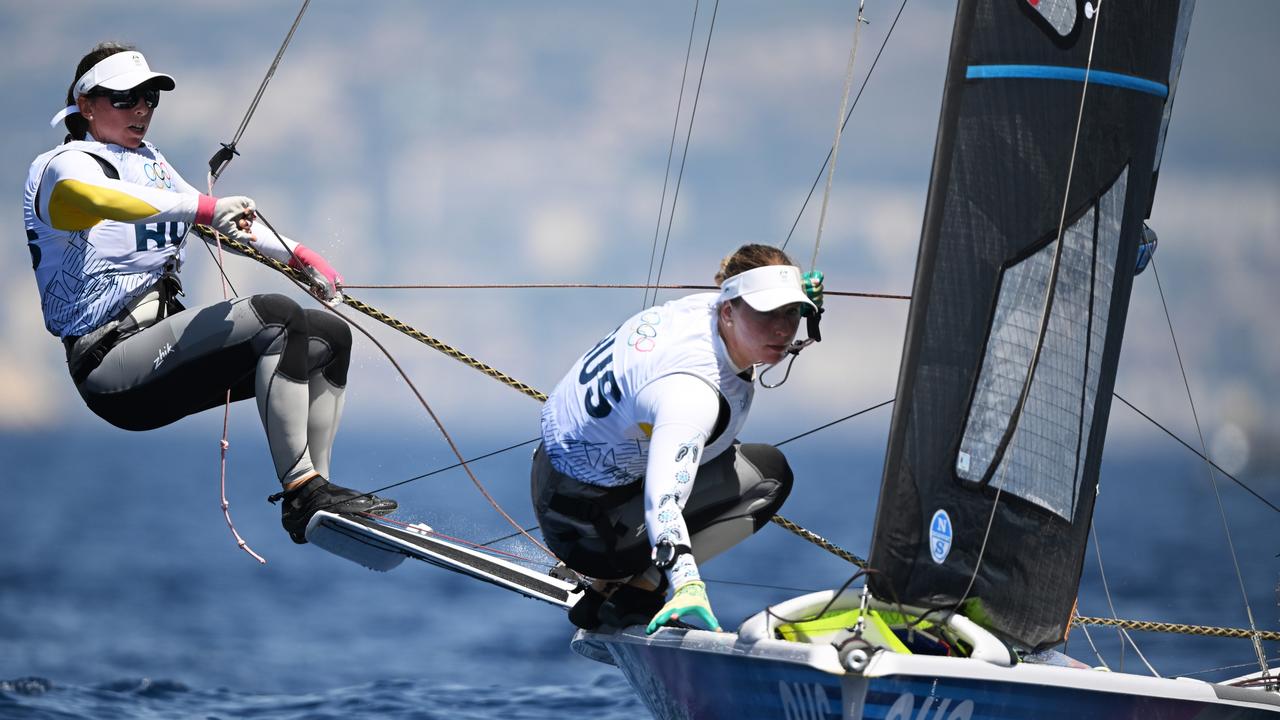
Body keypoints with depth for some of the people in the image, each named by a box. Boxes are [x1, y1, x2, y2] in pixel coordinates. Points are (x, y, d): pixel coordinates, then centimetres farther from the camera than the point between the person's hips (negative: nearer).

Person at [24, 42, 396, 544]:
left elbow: (223, 222, 29)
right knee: (275, 317, -27)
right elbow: (97, 197, -30)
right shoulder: (63, 167, -6)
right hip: (113, 362, -10)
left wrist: (300, 257, 15)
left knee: (329, 335, 5)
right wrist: (203, 208, -37)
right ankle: (302, 494, -32)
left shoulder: (150, 162, 23)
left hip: (164, 347, 10)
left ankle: (315, 491, -2)